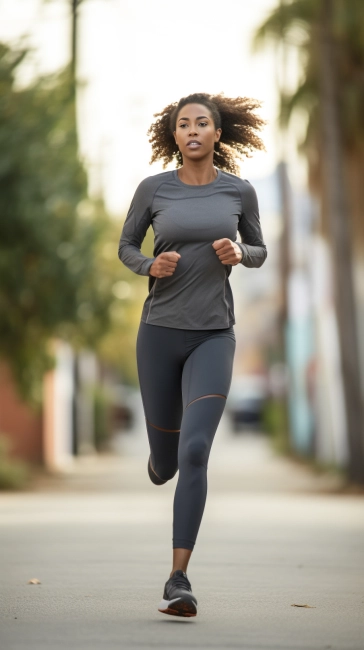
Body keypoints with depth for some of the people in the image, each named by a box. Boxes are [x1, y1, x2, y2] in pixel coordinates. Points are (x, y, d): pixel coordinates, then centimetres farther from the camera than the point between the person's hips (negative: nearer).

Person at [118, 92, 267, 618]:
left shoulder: (239, 191, 1)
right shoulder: (154, 188, -1)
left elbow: (259, 252, 14)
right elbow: (126, 246, 11)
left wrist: (239, 252, -10)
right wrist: (150, 266, -12)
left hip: (213, 337, -1)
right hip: (159, 331, 1)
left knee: (195, 452, -20)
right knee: (165, 464, 10)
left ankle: (178, 580, -16)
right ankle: (163, 458, 52)